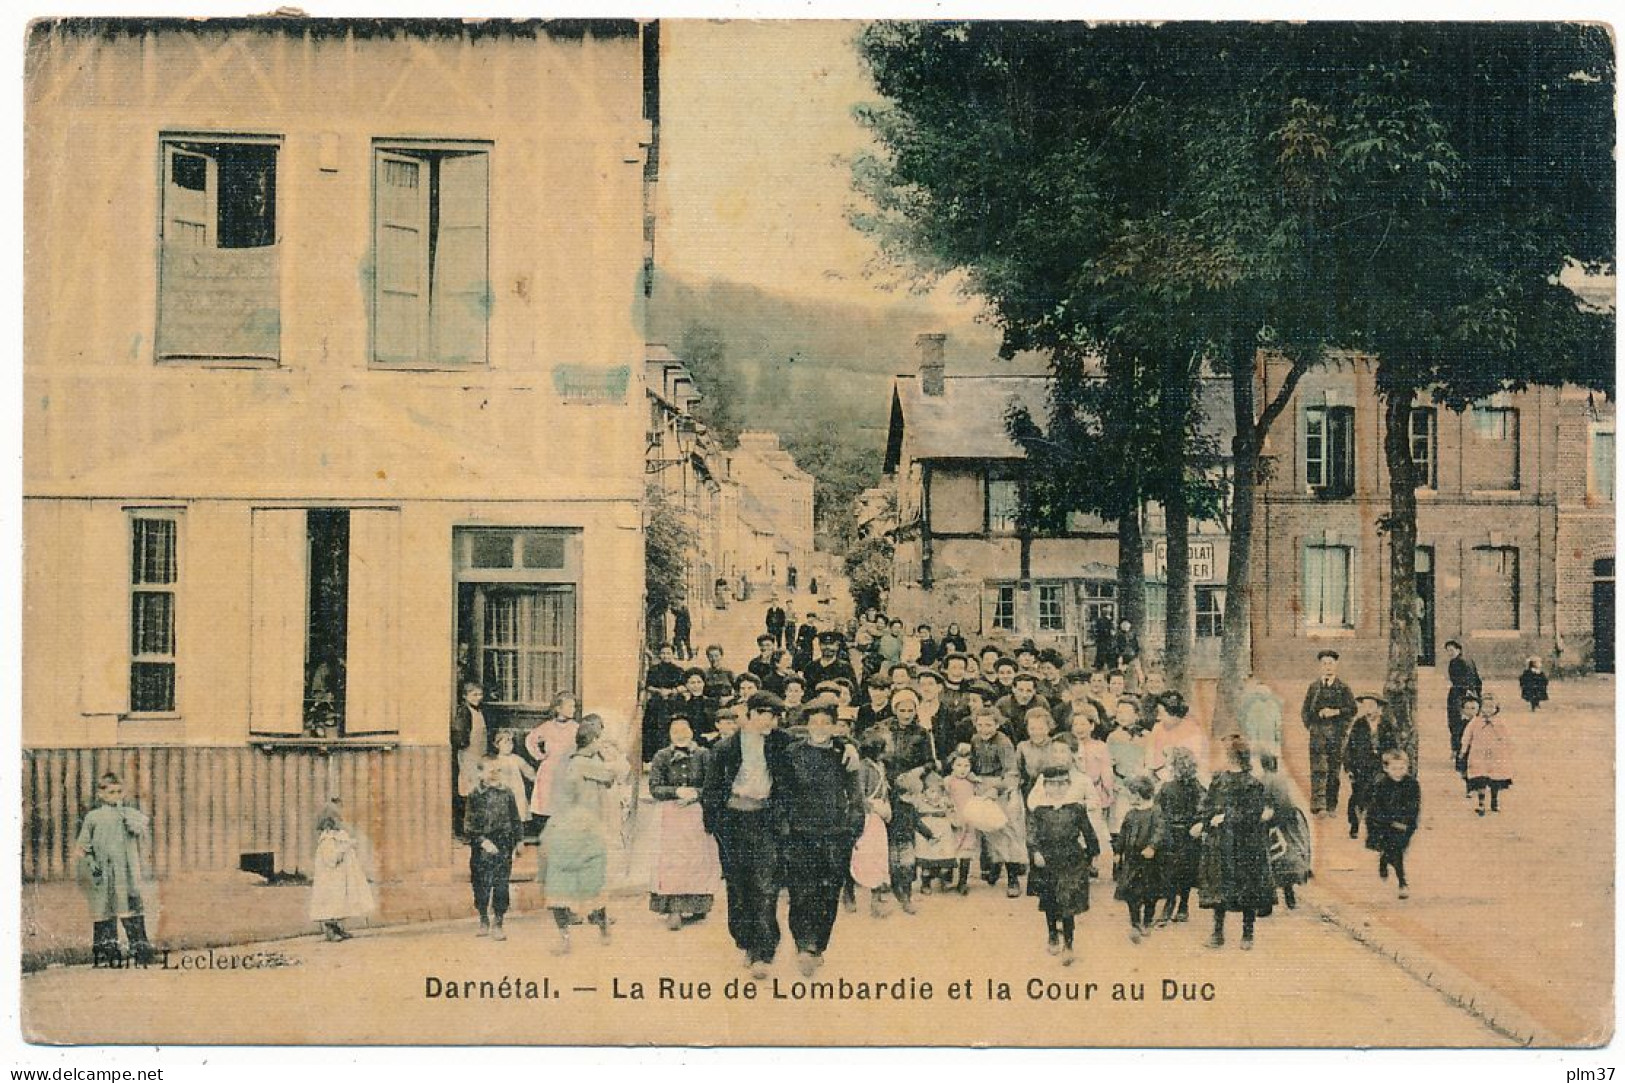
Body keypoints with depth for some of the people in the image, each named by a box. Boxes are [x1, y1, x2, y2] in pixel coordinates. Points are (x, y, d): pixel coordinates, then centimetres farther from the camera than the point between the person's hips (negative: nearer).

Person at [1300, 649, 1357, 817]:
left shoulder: (1343, 688, 6)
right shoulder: (1314, 688, 11)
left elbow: (1352, 709, 0)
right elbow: (1306, 710, 14)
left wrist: (1335, 712, -12)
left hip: (1337, 735, 0)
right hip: (1317, 734, 0)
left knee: (1334, 770, 1)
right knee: (1318, 770, -10)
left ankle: (1331, 806, 8)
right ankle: (1318, 806, -16)